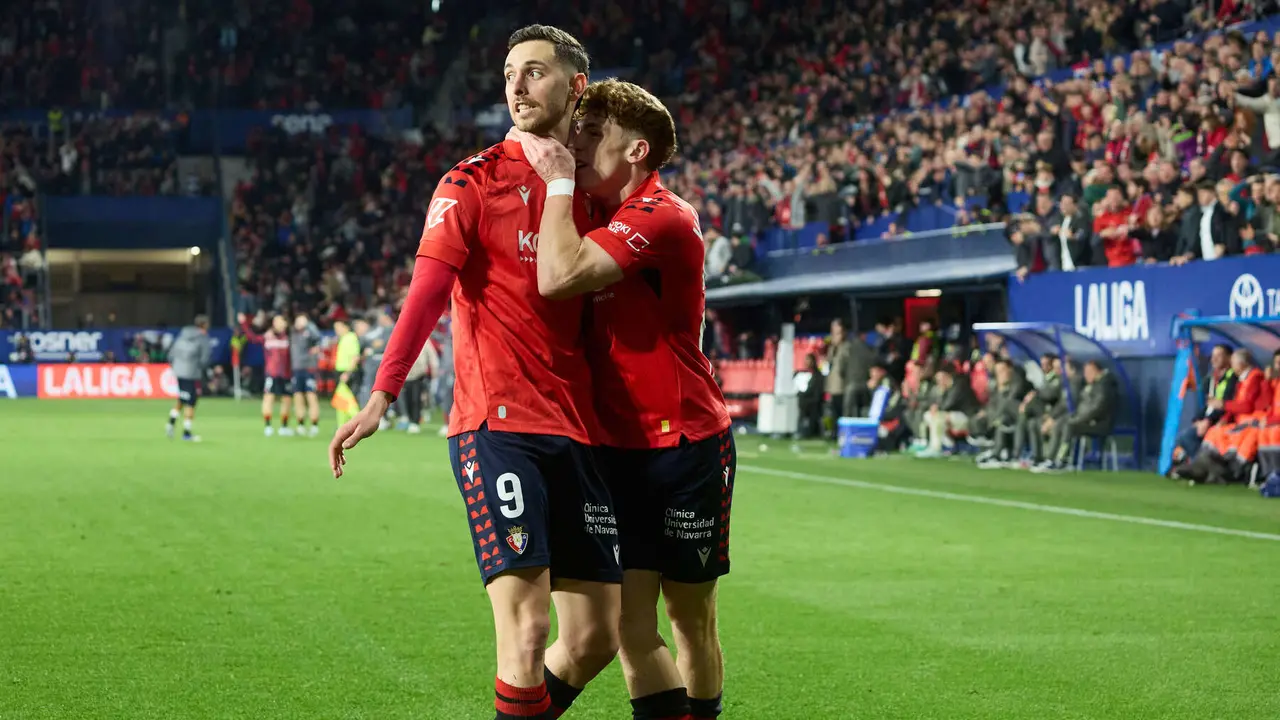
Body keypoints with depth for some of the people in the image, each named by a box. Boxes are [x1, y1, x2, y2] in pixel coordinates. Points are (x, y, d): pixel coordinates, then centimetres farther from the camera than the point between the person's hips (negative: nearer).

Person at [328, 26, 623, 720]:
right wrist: (382, 394, -20)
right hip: (496, 424, -5)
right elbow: (426, 292, -11)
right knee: (527, 631, -15)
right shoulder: (474, 181, 0)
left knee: (596, 636, 5)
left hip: (575, 429, 5)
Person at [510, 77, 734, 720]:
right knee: (632, 625, -3)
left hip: (686, 446, -6)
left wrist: (558, 180, -18)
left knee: (692, 621, 7)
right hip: (619, 448, 6)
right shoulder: (606, 219, 12)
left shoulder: (661, 218, -16)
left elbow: (557, 277, -27)